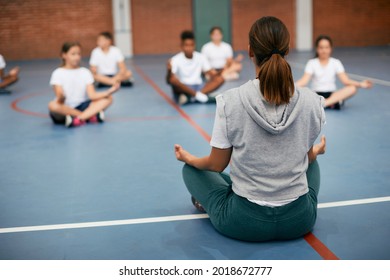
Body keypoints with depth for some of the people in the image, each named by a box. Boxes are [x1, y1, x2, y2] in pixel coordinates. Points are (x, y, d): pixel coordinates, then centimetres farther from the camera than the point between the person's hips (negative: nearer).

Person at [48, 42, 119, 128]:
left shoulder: (85, 72, 7)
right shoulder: (58, 73, -3)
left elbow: (92, 95, -5)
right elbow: (59, 99, -15)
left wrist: (109, 92, -22)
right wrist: (61, 98, -40)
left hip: (81, 107, 3)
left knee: (107, 98, -14)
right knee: (53, 105, -37)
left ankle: (79, 118, -32)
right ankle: (90, 116, -28)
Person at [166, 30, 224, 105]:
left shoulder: (200, 57, 6)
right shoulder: (176, 60, -6)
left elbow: (211, 73, 9)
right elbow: (169, 80, -15)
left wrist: (215, 74, -15)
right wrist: (169, 71, -37)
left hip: (199, 87, 4)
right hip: (183, 88, -4)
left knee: (220, 79, -18)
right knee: (173, 80, -35)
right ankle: (198, 95, -31)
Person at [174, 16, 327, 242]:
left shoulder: (231, 101, -18)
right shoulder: (311, 101, -11)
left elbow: (217, 165, -7)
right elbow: (307, 158, 5)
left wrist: (188, 158, 16)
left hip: (245, 223, -2)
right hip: (299, 220, 2)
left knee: (191, 169, 25)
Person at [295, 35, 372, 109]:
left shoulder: (336, 62, 7)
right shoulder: (312, 63, 4)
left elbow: (345, 80, -3)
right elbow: (304, 81, -9)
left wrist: (360, 84, -21)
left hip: (332, 94, 2)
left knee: (352, 88, -26)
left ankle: (324, 103, -40)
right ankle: (333, 102, -42)